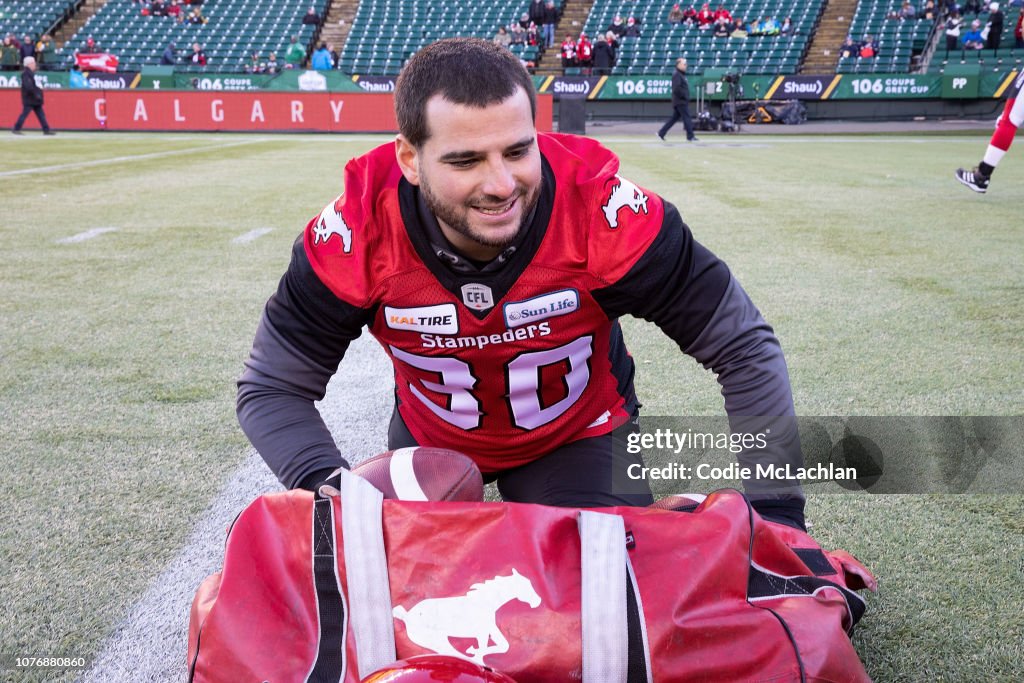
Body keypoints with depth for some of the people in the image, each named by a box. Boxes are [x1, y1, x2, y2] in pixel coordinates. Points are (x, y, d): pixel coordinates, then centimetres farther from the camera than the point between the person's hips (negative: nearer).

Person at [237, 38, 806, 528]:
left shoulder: (600, 208, -34)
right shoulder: (361, 230, -31)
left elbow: (746, 347, -23)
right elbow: (271, 390, -20)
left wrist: (775, 511, -30)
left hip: (581, 435, -1)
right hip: (428, 440, 1)